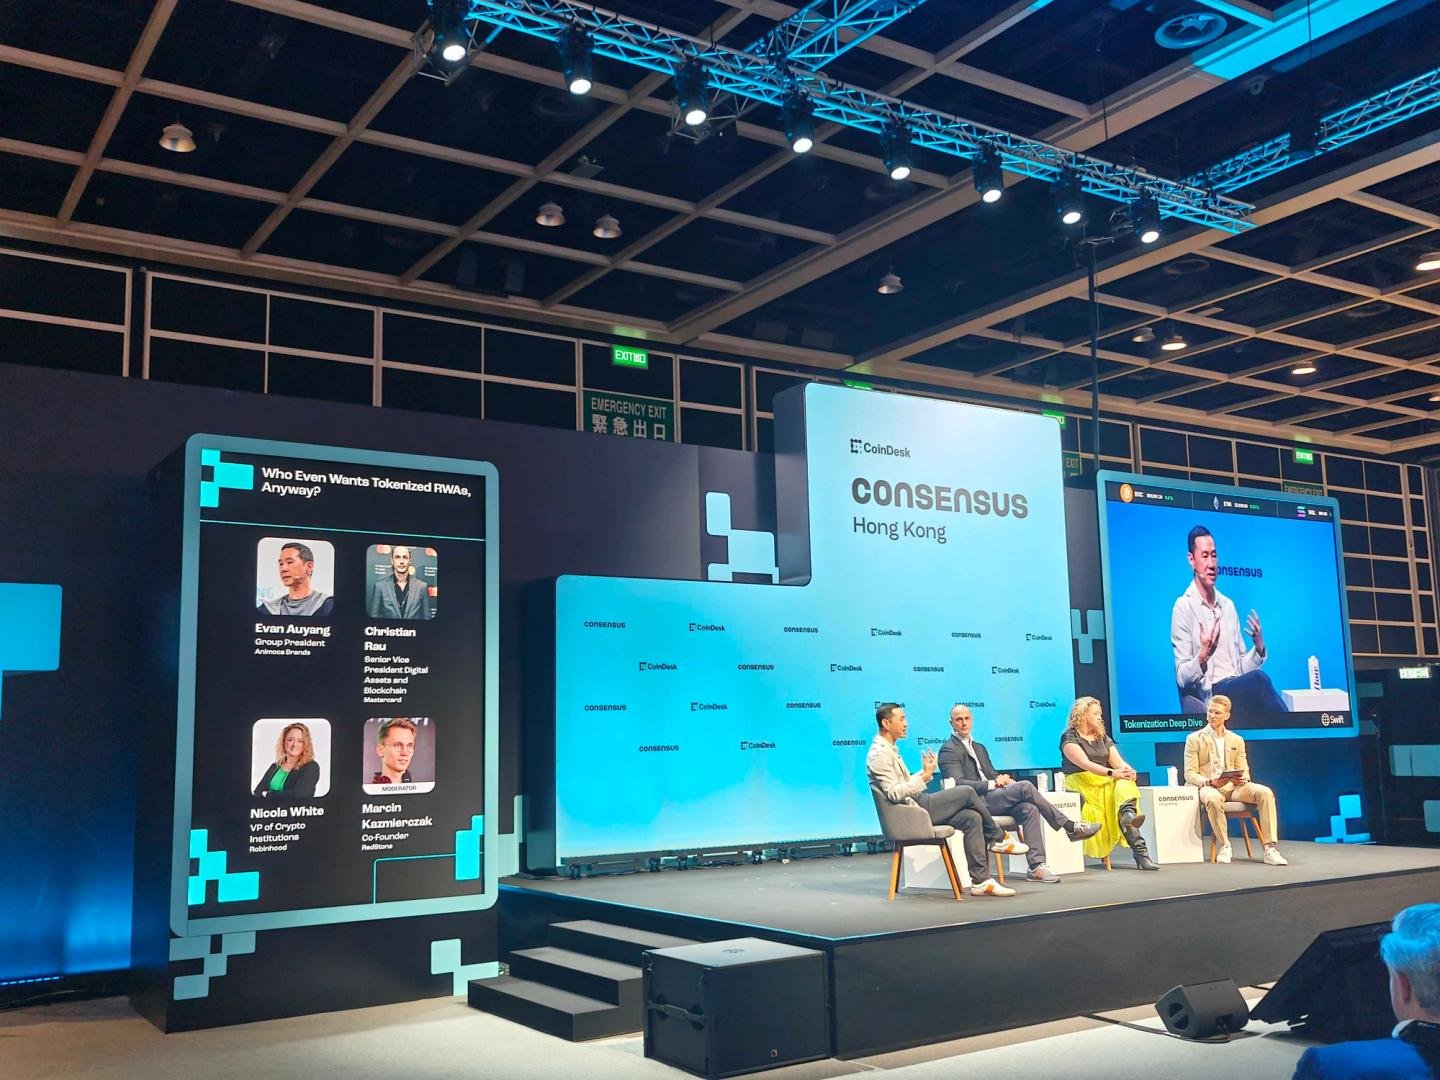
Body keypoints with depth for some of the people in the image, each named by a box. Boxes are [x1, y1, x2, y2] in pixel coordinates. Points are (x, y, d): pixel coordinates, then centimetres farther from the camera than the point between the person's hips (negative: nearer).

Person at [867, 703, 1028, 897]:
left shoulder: (889, 750, 19)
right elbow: (894, 793, -22)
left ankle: (980, 881, -7)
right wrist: (924, 776, -23)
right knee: (967, 792, -13)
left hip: (917, 805, 10)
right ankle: (999, 839, 7)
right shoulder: (879, 754, -14)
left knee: (972, 818, -5)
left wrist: (925, 772, 8)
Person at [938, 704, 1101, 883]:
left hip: (989, 798, 7)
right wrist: (993, 784, -18)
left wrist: (1003, 779, -2)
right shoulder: (949, 750, 0)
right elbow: (958, 784, -12)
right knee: (1025, 786, -23)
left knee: (1029, 808, -22)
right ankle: (1069, 827, -13)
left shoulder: (979, 748, 27)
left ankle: (1037, 865, -25)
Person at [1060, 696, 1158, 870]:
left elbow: (1118, 761, 11)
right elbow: (1085, 763, -14)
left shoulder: (1103, 738, 24)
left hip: (1108, 783, 5)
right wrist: (1112, 773, -27)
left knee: (1126, 785, -29)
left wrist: (1128, 770, -14)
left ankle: (1128, 815, -58)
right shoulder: (1070, 737, 2)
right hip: (1082, 783, -5)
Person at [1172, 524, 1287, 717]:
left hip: (1238, 688, 6)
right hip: (1209, 695, -6)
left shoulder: (1228, 605, 21)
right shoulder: (1183, 607, 0)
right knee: (1259, 680, -33)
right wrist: (1202, 657, -25)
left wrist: (1259, 648, 2)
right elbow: (1181, 678, -6)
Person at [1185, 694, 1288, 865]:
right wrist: (1210, 782, -20)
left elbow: (1244, 771, 13)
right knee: (1213, 799, -40)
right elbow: (1190, 774, -1)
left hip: (1234, 787, 4)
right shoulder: (1194, 739, 7)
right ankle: (1224, 845, -19)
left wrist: (1242, 779, -12)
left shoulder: (1237, 740, 18)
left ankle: (1270, 848, -27)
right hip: (1208, 787, -3)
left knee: (1265, 792, -25)